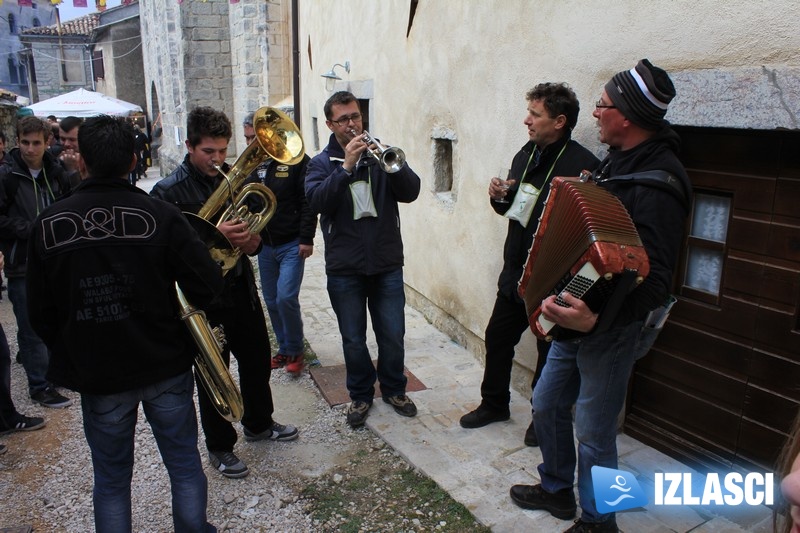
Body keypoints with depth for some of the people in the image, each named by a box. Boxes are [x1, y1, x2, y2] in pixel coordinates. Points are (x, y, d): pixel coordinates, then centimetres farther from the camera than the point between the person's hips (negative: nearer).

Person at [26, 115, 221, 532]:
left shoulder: (48, 224, -6)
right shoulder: (160, 216, -14)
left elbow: (41, 313, 0)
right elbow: (207, 288, -15)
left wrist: (71, 354, 16)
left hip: (96, 373, 2)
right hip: (166, 366, -1)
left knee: (111, 479, 18)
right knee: (184, 466, 16)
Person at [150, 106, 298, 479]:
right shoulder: (168, 192, -12)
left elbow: (254, 226, 14)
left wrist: (253, 240, -9)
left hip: (242, 288, 6)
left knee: (257, 360, 18)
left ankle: (258, 424, 42)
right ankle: (220, 447, 27)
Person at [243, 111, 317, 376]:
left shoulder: (296, 160, -9)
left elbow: (308, 203, -11)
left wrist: (306, 238, -15)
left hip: (291, 244, -6)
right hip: (264, 245, 6)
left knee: (286, 297, -13)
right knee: (272, 301, 11)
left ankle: (295, 351, 7)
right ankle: (284, 349, 28)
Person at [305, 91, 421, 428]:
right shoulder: (321, 163, 2)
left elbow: (410, 192, -7)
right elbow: (316, 201, -16)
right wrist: (347, 166, -25)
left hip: (387, 264, 1)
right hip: (344, 269, -1)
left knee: (393, 336, 9)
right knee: (353, 340, 10)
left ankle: (394, 390, 32)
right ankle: (360, 395, 31)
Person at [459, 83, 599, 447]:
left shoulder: (582, 165, -18)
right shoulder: (526, 154, 6)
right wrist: (500, 197, -3)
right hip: (515, 271, 7)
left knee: (550, 349, 11)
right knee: (498, 337, 17)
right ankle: (494, 403, 38)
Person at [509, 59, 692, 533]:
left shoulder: (657, 184, -25)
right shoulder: (617, 160, 4)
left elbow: (654, 280, -30)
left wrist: (595, 317, -41)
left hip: (612, 328, -9)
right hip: (579, 312, 9)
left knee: (594, 433, 5)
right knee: (547, 403, 20)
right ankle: (556, 489, 43)